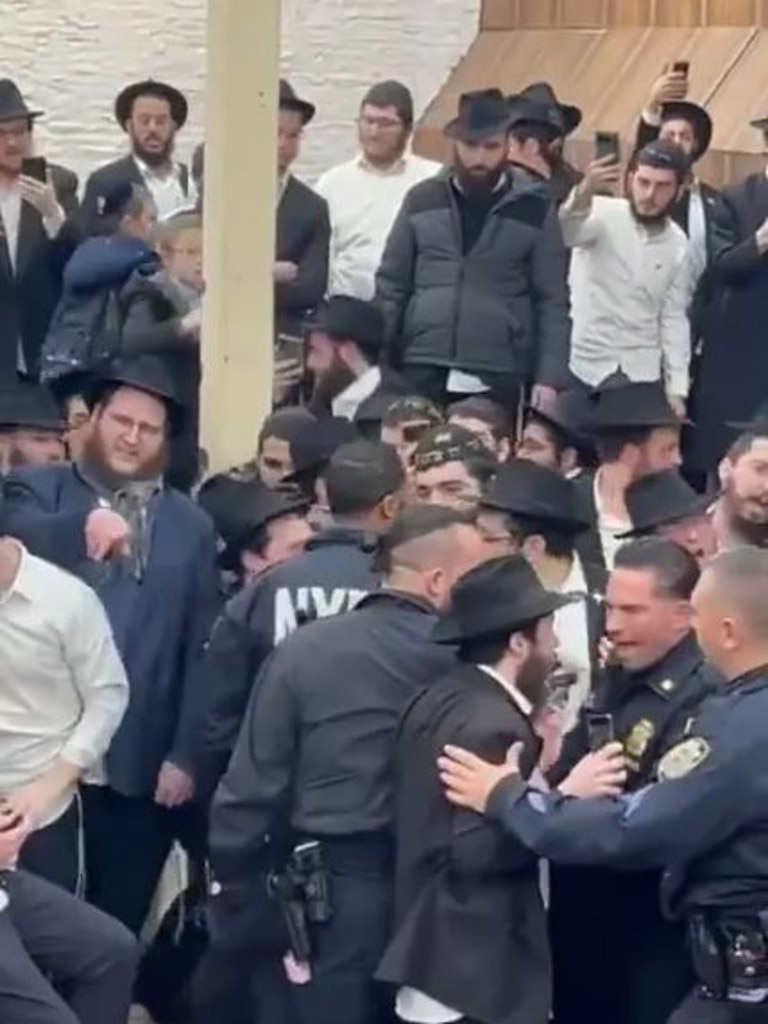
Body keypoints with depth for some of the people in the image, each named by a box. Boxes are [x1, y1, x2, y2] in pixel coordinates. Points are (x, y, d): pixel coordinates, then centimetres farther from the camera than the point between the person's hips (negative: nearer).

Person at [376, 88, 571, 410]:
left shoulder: (534, 210, 2)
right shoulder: (422, 201, 7)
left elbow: (552, 302, 2)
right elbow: (391, 286, 10)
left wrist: (549, 377, -7)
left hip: (498, 377, -1)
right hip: (423, 371, 2)